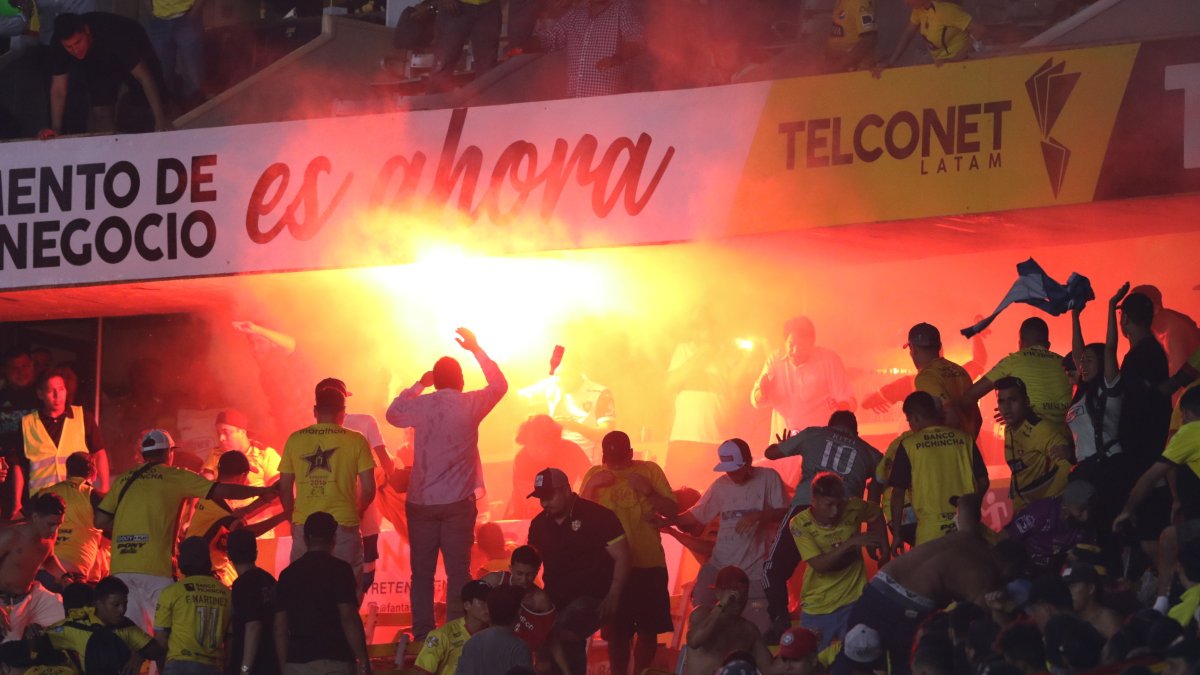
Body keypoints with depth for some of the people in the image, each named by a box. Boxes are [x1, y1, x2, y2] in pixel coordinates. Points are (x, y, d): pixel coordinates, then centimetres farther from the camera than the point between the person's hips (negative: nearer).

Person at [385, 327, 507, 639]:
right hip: (457, 502, -2)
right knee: (458, 571, 2)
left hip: (421, 502, 2)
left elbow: (392, 413, 20)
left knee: (422, 572, 8)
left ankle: (422, 635, 8)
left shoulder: (421, 405, -1)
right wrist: (476, 349, 20)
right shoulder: (469, 404, -5)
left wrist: (418, 385, 25)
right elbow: (499, 385, 14)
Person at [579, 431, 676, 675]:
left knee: (648, 629, 8)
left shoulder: (650, 471, -1)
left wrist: (649, 492, -17)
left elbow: (672, 510, -2)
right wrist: (592, 485, -18)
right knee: (617, 631, 0)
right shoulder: (596, 475, 2)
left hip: (650, 563, 1)